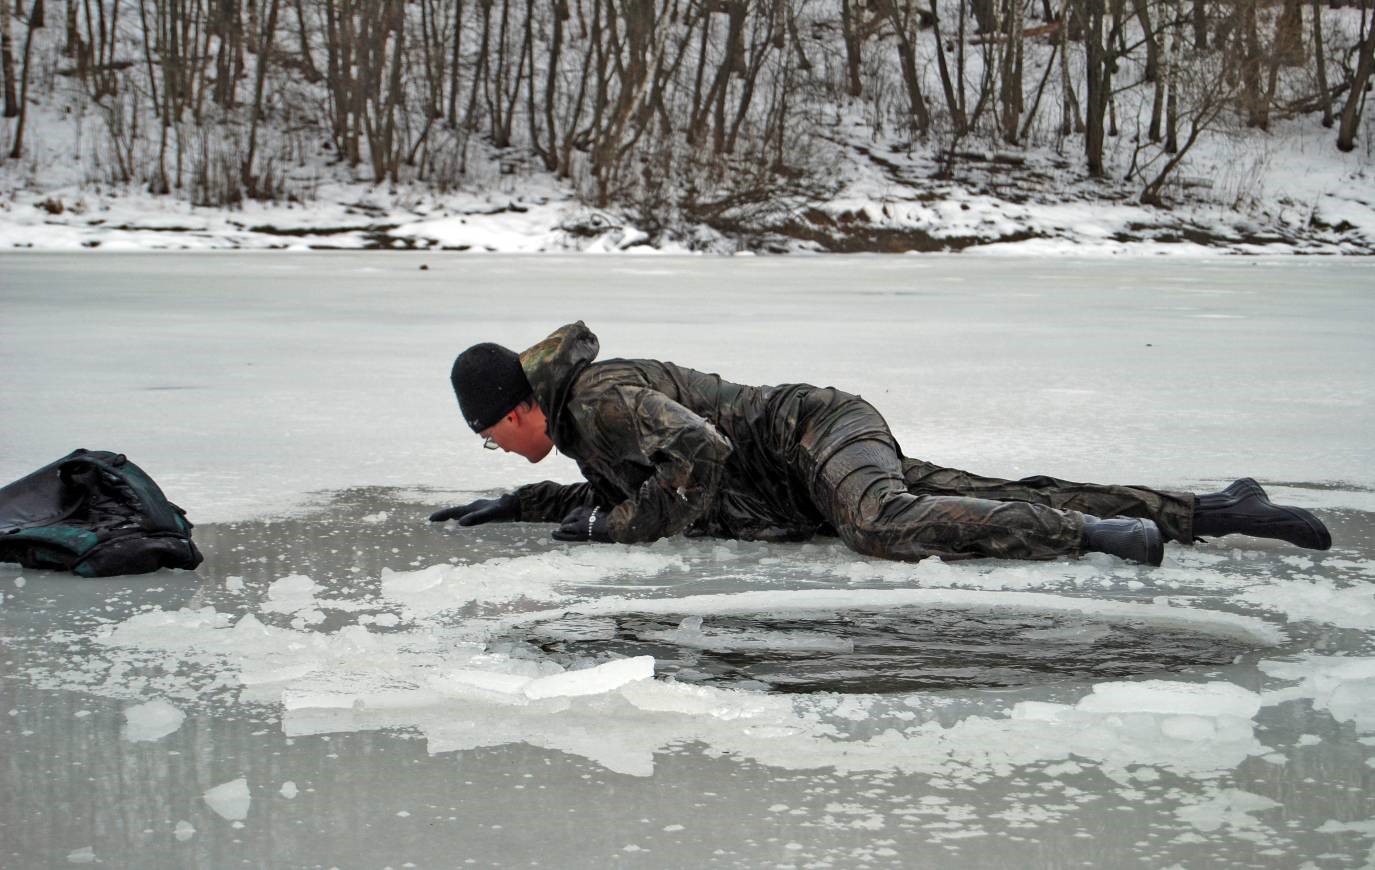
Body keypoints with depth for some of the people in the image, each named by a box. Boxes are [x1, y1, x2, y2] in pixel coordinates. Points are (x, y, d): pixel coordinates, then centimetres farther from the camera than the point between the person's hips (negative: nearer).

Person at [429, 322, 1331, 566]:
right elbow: (619, 490, 33)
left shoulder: (601, 394, -15)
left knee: (886, 527, -40)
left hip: (819, 430, -9)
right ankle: (1215, 509, -1)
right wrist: (516, 503, 24)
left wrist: (627, 526, -17)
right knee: (1014, 504, 2)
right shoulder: (584, 417, 16)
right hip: (815, 472, 9)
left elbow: (702, 450, -29)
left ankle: (1094, 534, -34)